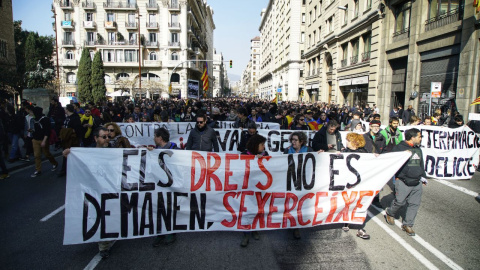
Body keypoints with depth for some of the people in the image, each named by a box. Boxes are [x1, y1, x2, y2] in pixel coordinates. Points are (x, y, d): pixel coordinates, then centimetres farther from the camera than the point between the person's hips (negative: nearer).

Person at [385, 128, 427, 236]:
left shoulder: (418, 149, 16)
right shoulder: (400, 148, -8)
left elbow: (421, 164, 27)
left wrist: (423, 176, 23)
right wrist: (397, 177, -14)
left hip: (417, 183, 7)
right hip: (403, 182, -7)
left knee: (415, 204, 6)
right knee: (400, 202, -1)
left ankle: (407, 224, 19)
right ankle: (390, 213, 29)